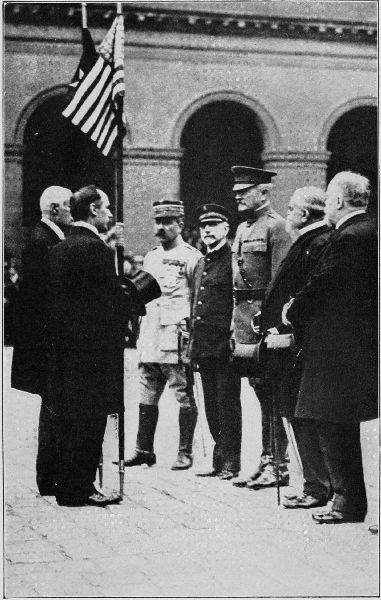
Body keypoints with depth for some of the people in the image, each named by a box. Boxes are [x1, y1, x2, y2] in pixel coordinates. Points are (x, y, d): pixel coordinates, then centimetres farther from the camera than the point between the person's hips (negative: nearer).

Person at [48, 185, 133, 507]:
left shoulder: (58, 248, 11)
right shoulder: (96, 249, -15)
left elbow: (57, 299, 14)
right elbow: (116, 300, -16)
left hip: (65, 345, 9)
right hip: (94, 345, -9)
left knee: (70, 422, 14)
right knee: (90, 422, -2)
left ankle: (68, 486, 20)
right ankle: (80, 489, 2)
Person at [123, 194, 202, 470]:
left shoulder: (191, 257, -4)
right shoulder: (151, 257, 17)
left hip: (178, 338, -7)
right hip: (150, 341, 7)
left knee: (184, 398, -1)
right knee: (147, 398, 9)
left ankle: (185, 453, 5)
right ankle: (144, 450, 16)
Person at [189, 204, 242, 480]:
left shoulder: (234, 260, -6)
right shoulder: (201, 264, 19)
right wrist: (193, 344, 16)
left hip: (225, 347, -8)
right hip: (205, 348, 8)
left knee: (228, 405, -3)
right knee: (212, 407, 11)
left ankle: (231, 463, 3)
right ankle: (220, 460, 18)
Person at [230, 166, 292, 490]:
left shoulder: (276, 226, -8)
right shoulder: (243, 228, 18)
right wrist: (236, 318, 15)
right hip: (244, 313, 8)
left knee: (271, 394, -5)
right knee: (260, 391, 12)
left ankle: (278, 465, -1)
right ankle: (267, 460, 18)